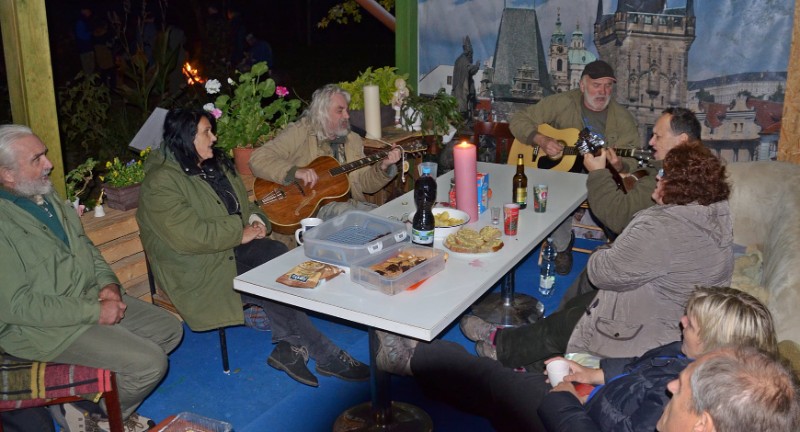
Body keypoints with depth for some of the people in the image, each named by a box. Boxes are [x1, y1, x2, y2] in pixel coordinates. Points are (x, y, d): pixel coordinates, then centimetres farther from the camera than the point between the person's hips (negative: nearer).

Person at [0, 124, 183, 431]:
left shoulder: (45, 194, 6)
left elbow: (82, 242, 17)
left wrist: (108, 282, -1)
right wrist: (94, 312, -21)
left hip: (91, 297, 9)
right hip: (44, 326, -9)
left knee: (170, 330, 7)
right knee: (150, 363, -18)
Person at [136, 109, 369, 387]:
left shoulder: (215, 163, 12)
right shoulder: (160, 183, -16)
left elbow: (242, 203, 23)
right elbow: (190, 236, -25)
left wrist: (254, 218, 0)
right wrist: (241, 233, -18)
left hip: (235, 246, 8)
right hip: (198, 268, -8)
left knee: (282, 256, -22)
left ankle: (288, 346, -21)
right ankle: (327, 357, -12)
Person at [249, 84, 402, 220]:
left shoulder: (353, 140, 16)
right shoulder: (299, 133, -2)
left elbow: (366, 183, 15)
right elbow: (258, 159, -11)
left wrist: (383, 167, -5)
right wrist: (295, 171, -26)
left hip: (350, 203, 6)